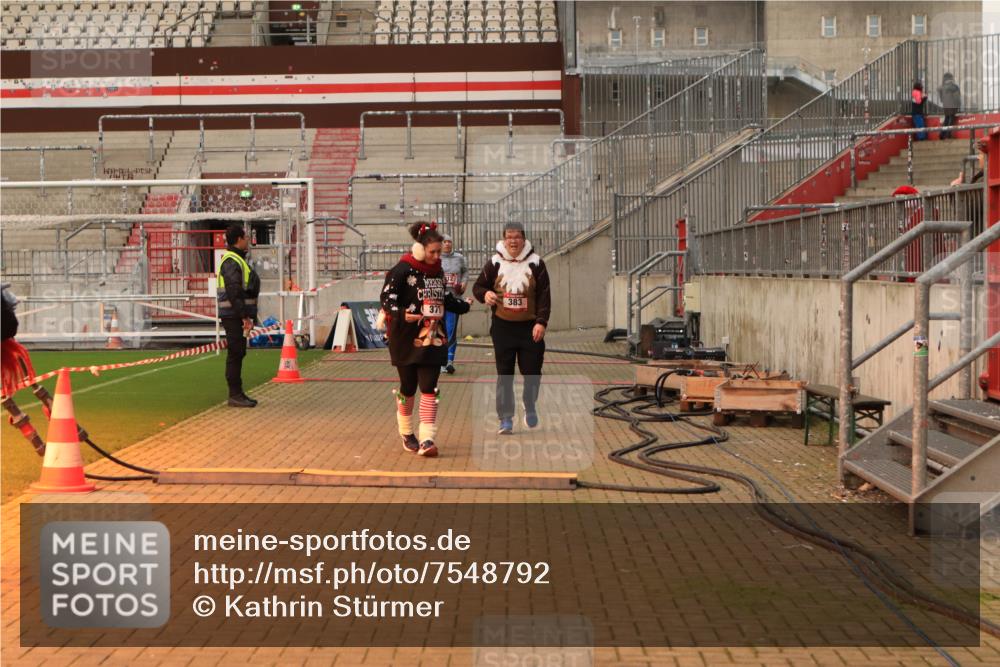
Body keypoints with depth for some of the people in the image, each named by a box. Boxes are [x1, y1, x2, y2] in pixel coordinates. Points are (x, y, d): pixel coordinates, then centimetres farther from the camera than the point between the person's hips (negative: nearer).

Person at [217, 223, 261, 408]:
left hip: (238, 316, 11)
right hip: (233, 315, -11)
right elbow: (234, 292, -22)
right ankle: (235, 395, -6)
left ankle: (237, 394, 17)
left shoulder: (237, 260, 19)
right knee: (235, 353, -8)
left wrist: (248, 316, 21)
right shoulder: (232, 261, -15)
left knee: (238, 353, 12)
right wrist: (244, 316, -23)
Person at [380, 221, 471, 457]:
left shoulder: (437, 271, 11)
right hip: (406, 340, -5)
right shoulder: (402, 270, -11)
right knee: (408, 388, 9)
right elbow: (387, 298, -15)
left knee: (429, 389, -5)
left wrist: (463, 305, 19)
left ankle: (427, 439, -7)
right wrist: (400, 315, -30)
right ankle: (406, 434, 29)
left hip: (433, 340, 5)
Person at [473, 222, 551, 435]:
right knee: (504, 375, 1)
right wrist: (485, 294, -14)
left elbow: (544, 295, -3)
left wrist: (541, 322, -13)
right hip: (502, 327, 0)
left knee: (532, 372, 4)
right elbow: (478, 286, 10)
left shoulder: (535, 263, -2)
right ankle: (505, 419, 8)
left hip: (529, 327, 0)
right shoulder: (494, 263, 1)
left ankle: (530, 407, 31)